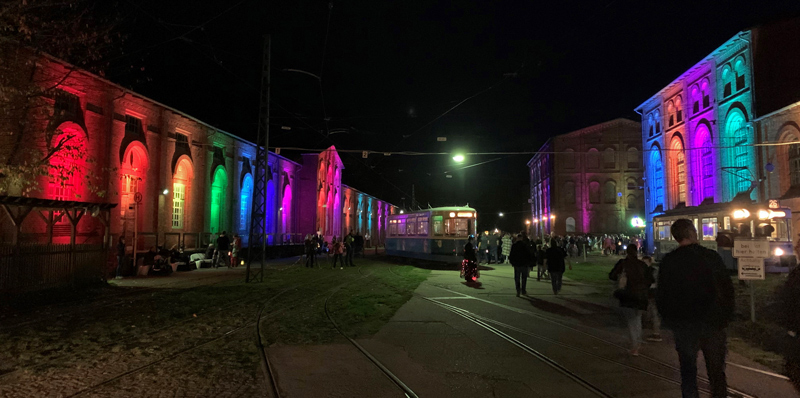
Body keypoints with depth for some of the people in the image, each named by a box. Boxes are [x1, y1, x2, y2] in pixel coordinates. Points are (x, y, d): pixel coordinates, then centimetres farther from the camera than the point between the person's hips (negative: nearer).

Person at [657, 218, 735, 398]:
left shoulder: (668, 261, -6)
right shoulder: (711, 256, -5)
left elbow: (661, 294, -3)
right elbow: (727, 288, -1)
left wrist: (668, 319, 10)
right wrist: (726, 316, 9)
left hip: (683, 323, 0)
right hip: (713, 322, 1)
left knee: (688, 368, 9)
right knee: (716, 368, 13)